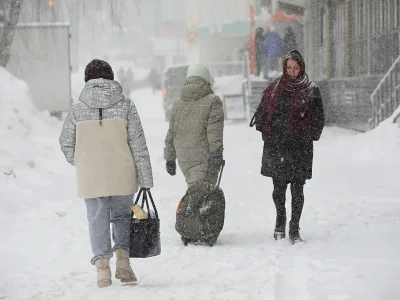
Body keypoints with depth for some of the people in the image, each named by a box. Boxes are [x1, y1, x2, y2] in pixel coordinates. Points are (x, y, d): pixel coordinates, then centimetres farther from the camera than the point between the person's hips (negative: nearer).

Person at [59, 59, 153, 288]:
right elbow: (138, 144, -4)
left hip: (90, 177, 0)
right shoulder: (125, 106, -4)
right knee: (122, 215, 17)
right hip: (122, 176, 0)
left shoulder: (78, 110, -2)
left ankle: (103, 268, 3)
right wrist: (146, 178, 0)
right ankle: (123, 260, 2)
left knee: (98, 219, 9)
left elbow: (66, 143, 5)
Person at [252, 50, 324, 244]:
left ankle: (294, 229, 4)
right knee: (279, 187, 8)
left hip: (300, 148, -2)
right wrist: (266, 132, 6)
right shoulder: (274, 88, 7)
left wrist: (309, 137, 1)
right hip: (276, 146, 2)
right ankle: (280, 219, 31)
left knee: (297, 189, -3)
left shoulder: (311, 91, 3)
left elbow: (318, 119, 8)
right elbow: (262, 112, 14)